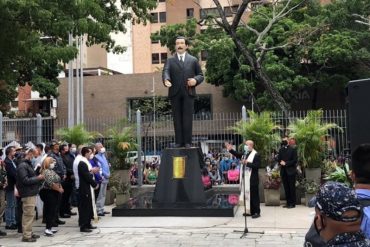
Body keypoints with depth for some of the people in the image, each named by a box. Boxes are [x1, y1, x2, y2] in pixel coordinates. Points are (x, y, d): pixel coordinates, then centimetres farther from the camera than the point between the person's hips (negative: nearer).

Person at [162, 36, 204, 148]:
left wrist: (195, 80, -8)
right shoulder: (170, 60, 15)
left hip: (188, 93, -1)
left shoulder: (193, 60, 16)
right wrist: (166, 80, -25)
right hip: (175, 93, 1)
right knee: (177, 118, 0)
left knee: (187, 118, -4)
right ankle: (179, 142, 2)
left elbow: (200, 75, 15)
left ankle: (187, 142, -3)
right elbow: (166, 71, -3)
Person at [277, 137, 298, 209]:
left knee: (291, 187, -2)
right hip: (283, 171, 5)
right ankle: (288, 202, 12)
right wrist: (280, 162, -9)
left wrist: (286, 163, -14)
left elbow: (295, 160, -8)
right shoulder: (281, 150, 13)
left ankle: (292, 203, 3)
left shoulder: (293, 149, -2)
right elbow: (278, 159, 13)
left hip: (291, 171, -5)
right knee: (286, 188, 6)